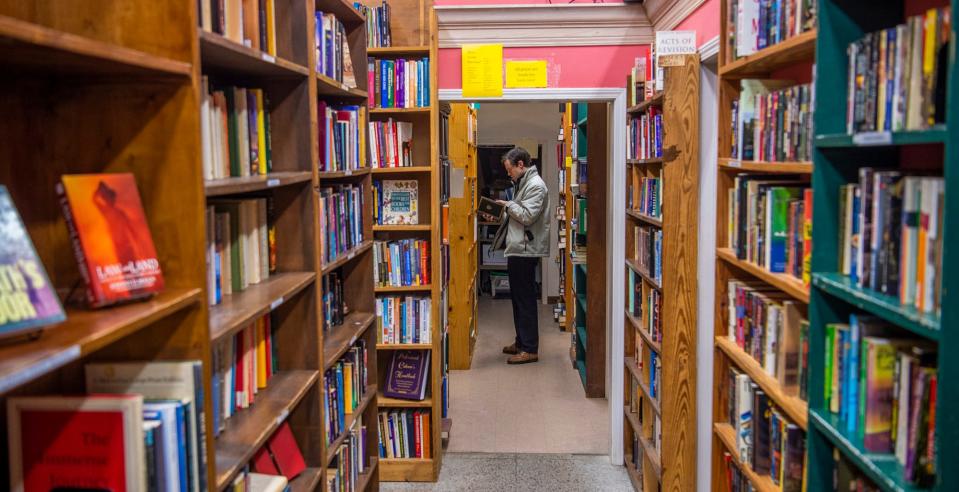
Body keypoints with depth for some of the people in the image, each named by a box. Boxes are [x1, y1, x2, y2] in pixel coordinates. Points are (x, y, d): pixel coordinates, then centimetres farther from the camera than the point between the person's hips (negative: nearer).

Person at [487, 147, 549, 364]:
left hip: (525, 250, -10)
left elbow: (528, 216, -22)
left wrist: (508, 205, -10)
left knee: (525, 299, -6)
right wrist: (507, 210, 9)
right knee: (518, 298, 16)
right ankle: (521, 341, 26)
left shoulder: (535, 185, -14)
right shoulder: (523, 183, 18)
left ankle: (530, 349, 0)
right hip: (517, 248, 10)